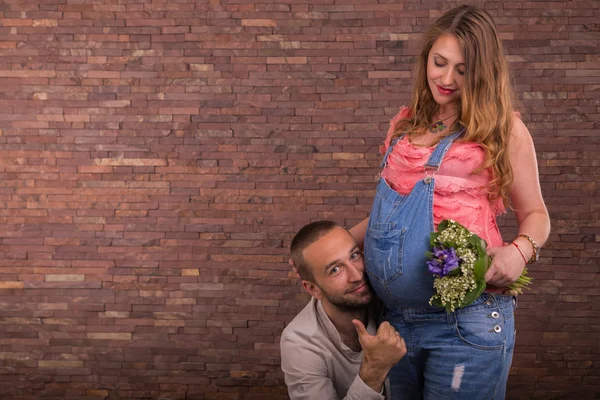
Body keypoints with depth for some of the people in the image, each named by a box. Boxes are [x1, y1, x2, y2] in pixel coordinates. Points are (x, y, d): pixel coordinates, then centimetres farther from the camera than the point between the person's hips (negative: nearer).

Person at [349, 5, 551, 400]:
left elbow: (535, 214, 4)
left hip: (466, 320, -4)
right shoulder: (406, 123, 13)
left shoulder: (504, 129, 0)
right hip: (394, 316, 5)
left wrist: (519, 250, -17)